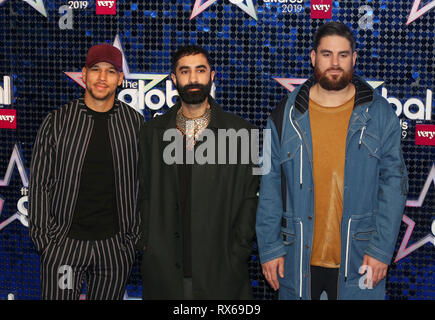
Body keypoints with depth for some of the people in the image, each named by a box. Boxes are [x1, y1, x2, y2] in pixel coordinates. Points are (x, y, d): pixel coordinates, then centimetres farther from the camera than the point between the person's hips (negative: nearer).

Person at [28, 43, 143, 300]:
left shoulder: (135, 123, 4)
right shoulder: (57, 122, 1)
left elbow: (145, 184, 8)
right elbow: (40, 185, 3)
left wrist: (135, 236, 3)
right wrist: (44, 239, -3)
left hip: (116, 247, 1)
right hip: (64, 244, -1)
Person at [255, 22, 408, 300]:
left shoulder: (379, 114, 0)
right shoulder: (287, 115, 1)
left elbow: (394, 183, -1)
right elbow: (270, 186, 2)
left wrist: (382, 249, -8)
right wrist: (270, 248, -2)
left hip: (358, 260, -1)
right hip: (298, 260, 1)